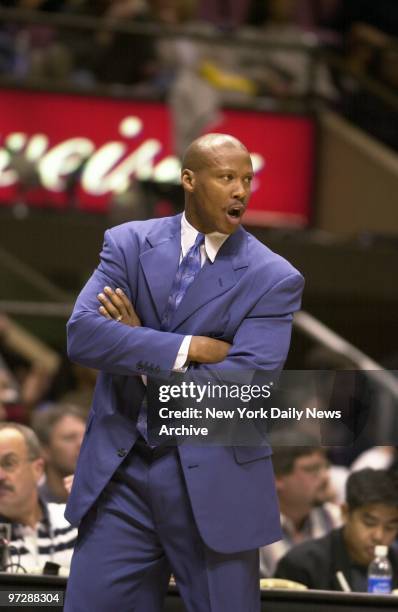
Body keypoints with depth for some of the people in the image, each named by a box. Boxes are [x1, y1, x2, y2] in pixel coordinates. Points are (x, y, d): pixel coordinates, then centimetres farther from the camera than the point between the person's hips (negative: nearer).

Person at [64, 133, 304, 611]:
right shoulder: (129, 244, 4)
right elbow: (82, 335, -11)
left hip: (215, 482, -2)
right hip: (120, 469, 2)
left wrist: (140, 350, -9)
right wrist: (187, 348, -17)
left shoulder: (273, 278, -4)